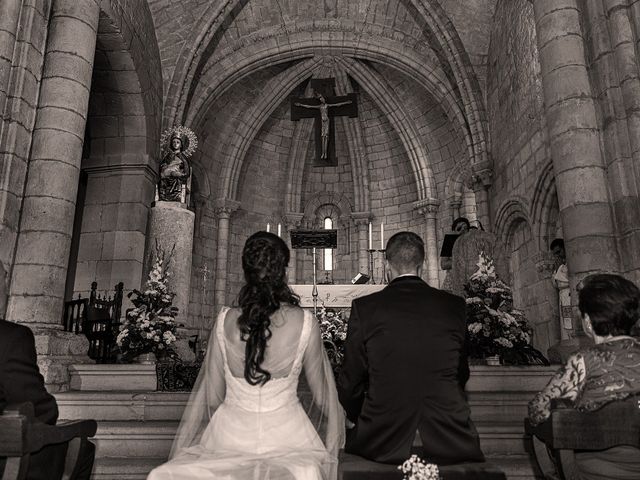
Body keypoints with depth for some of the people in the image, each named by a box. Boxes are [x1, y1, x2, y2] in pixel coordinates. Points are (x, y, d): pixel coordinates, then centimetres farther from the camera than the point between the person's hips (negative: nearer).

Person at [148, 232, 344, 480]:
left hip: (230, 438, 1)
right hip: (287, 436, 0)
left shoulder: (225, 321, -10)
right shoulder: (304, 322, -13)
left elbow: (212, 398, -1)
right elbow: (322, 396, -1)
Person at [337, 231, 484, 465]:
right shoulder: (454, 305, -1)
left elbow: (350, 380, 0)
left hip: (383, 445, -1)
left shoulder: (364, 307, -7)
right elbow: (461, 374, 10)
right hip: (449, 445, 2)